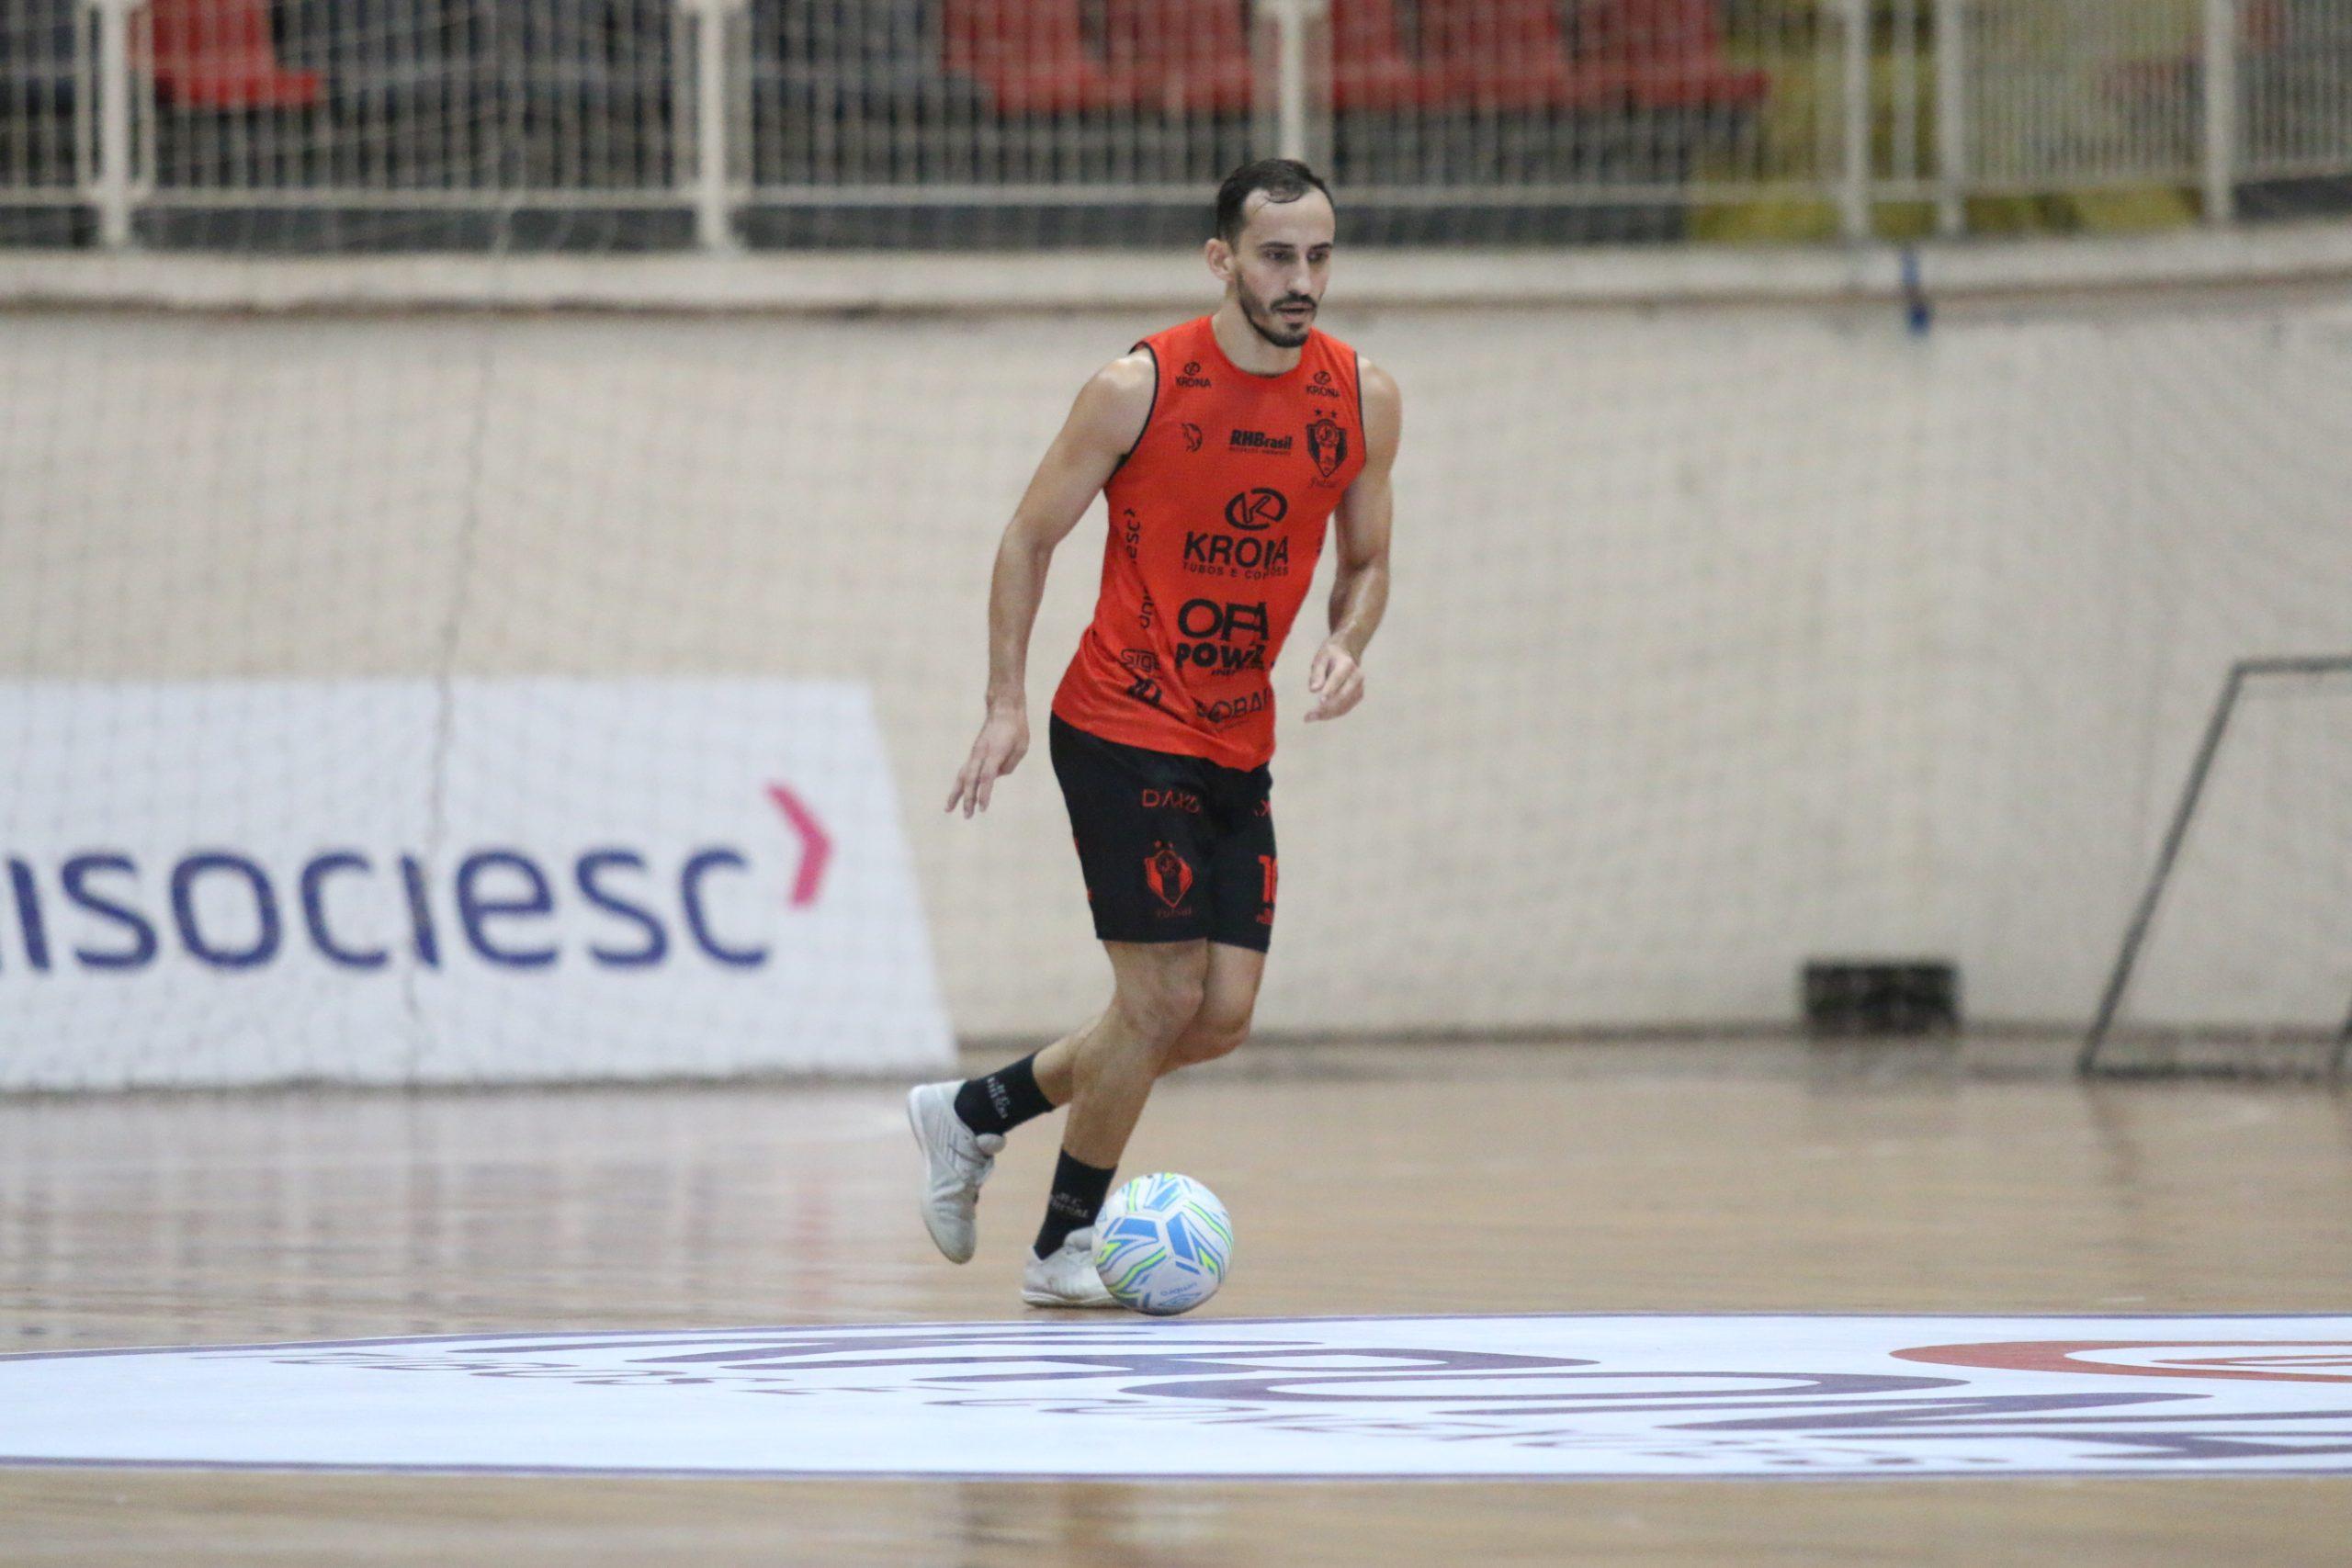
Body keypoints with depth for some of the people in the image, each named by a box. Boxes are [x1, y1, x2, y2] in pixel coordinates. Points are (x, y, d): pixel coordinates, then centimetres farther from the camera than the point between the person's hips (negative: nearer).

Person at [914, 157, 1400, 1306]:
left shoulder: (1362, 399, 0)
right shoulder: (1139, 388, -12)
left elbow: (1366, 561, 13)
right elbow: (1030, 538, -3)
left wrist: (1346, 646, -9)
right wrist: (1005, 705, -9)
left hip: (1239, 745, 6)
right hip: (1122, 728, -6)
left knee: (1222, 1017, 2)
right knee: (1164, 998, -10)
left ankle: (974, 1114, 22)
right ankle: (1064, 1246, 9)